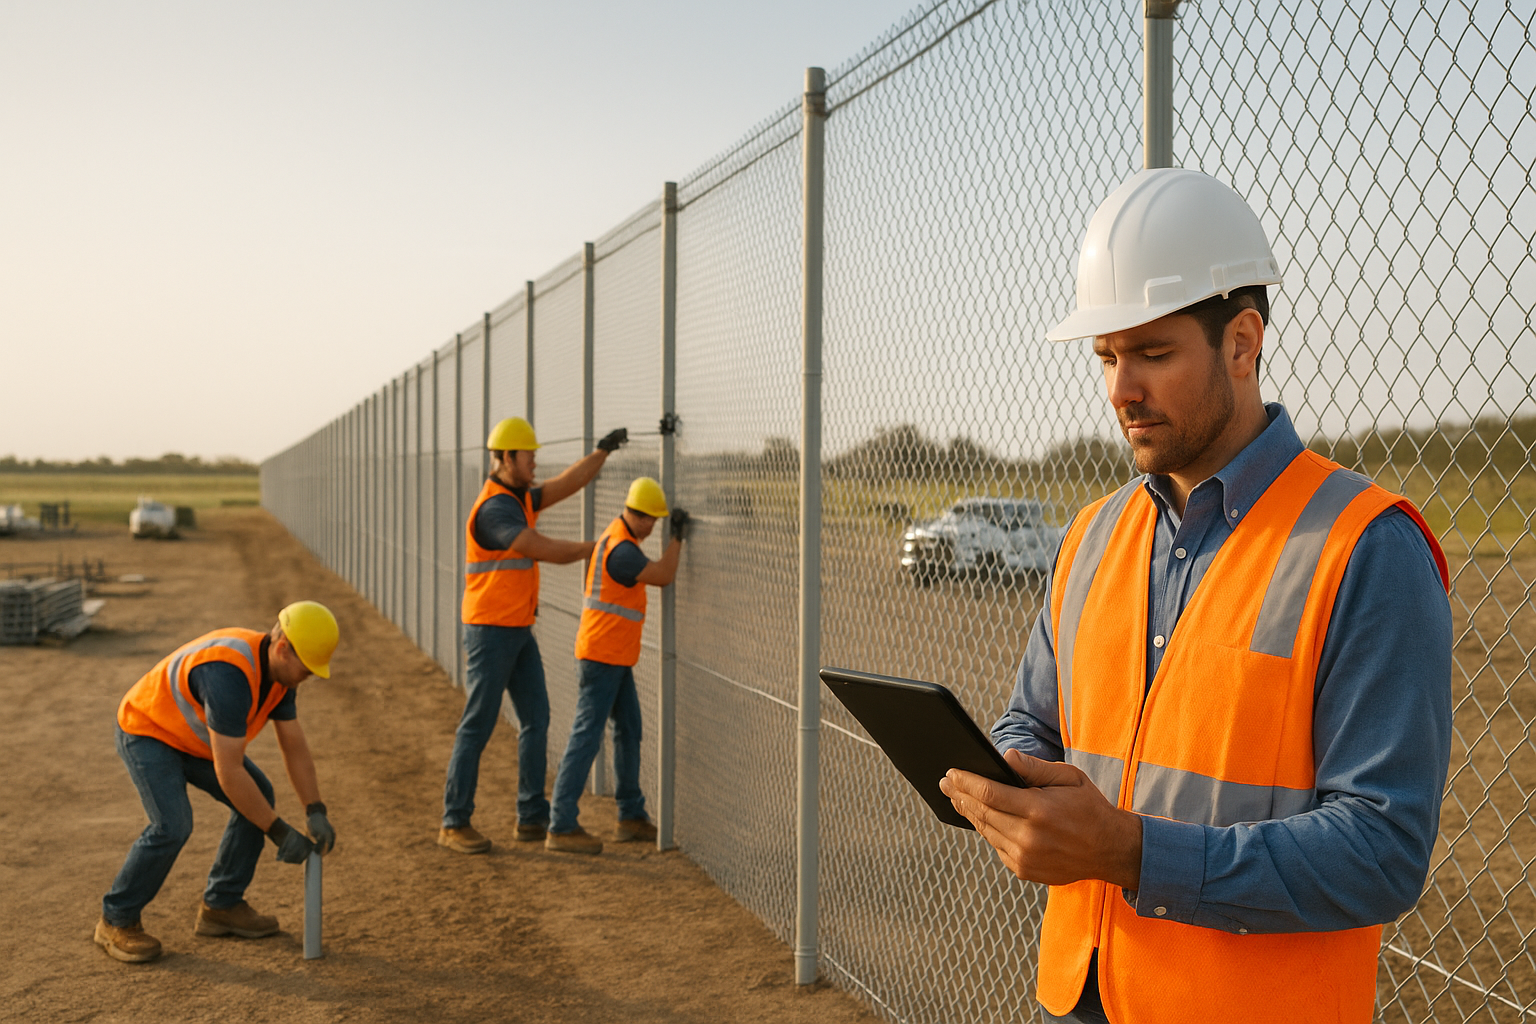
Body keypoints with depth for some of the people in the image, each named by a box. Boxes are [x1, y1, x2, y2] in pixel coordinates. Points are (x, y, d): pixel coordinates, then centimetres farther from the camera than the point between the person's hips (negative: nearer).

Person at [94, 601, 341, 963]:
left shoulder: (279, 669, -11)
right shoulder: (230, 675, -39)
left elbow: (294, 746, -1)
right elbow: (229, 773, -37)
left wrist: (315, 812, -9)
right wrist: (279, 832, -30)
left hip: (192, 738, 9)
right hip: (146, 731, -9)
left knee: (257, 798, 2)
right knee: (172, 825, -23)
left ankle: (221, 905, 13)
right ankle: (117, 921, -2)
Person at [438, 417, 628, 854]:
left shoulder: (519, 498, 12)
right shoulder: (495, 509, -19)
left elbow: (566, 485, 8)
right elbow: (548, 551, -21)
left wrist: (603, 450, -2)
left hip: (520, 630, 10)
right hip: (490, 632, -10)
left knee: (536, 719, 9)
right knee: (477, 726, -4)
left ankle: (532, 818, 15)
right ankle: (454, 824, 5)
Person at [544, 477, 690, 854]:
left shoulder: (618, 535, 13)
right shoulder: (620, 548, -20)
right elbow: (664, 576, -17)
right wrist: (677, 535, -8)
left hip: (617, 658, 11)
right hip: (602, 656, -11)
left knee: (629, 732, 16)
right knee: (586, 736, -10)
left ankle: (632, 817, 25)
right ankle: (561, 827, -8)